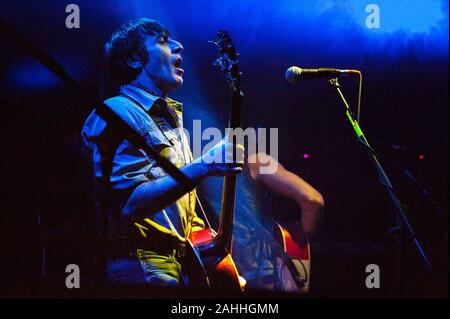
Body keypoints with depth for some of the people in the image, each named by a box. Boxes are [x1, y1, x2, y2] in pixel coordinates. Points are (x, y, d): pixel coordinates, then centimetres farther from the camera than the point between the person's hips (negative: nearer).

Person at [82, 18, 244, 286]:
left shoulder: (171, 119, 20)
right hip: (144, 268, -9)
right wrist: (202, 167, -26)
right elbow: (128, 204, -22)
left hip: (183, 264, 9)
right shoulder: (119, 113, -9)